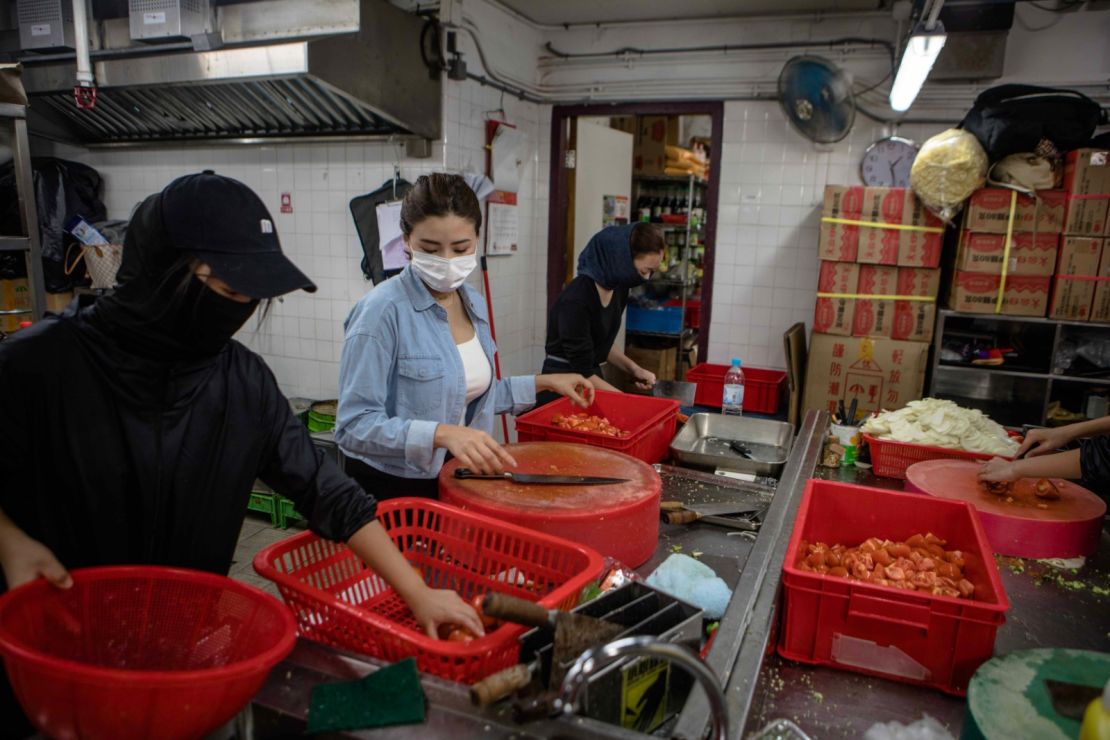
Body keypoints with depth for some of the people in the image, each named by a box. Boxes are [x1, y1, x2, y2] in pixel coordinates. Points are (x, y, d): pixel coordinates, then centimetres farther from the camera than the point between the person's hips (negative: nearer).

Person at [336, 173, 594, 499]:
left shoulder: (474, 304, 2)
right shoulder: (382, 311, -21)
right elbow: (355, 426, -23)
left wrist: (542, 383, 11)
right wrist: (441, 433, -35)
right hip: (390, 491, -6)